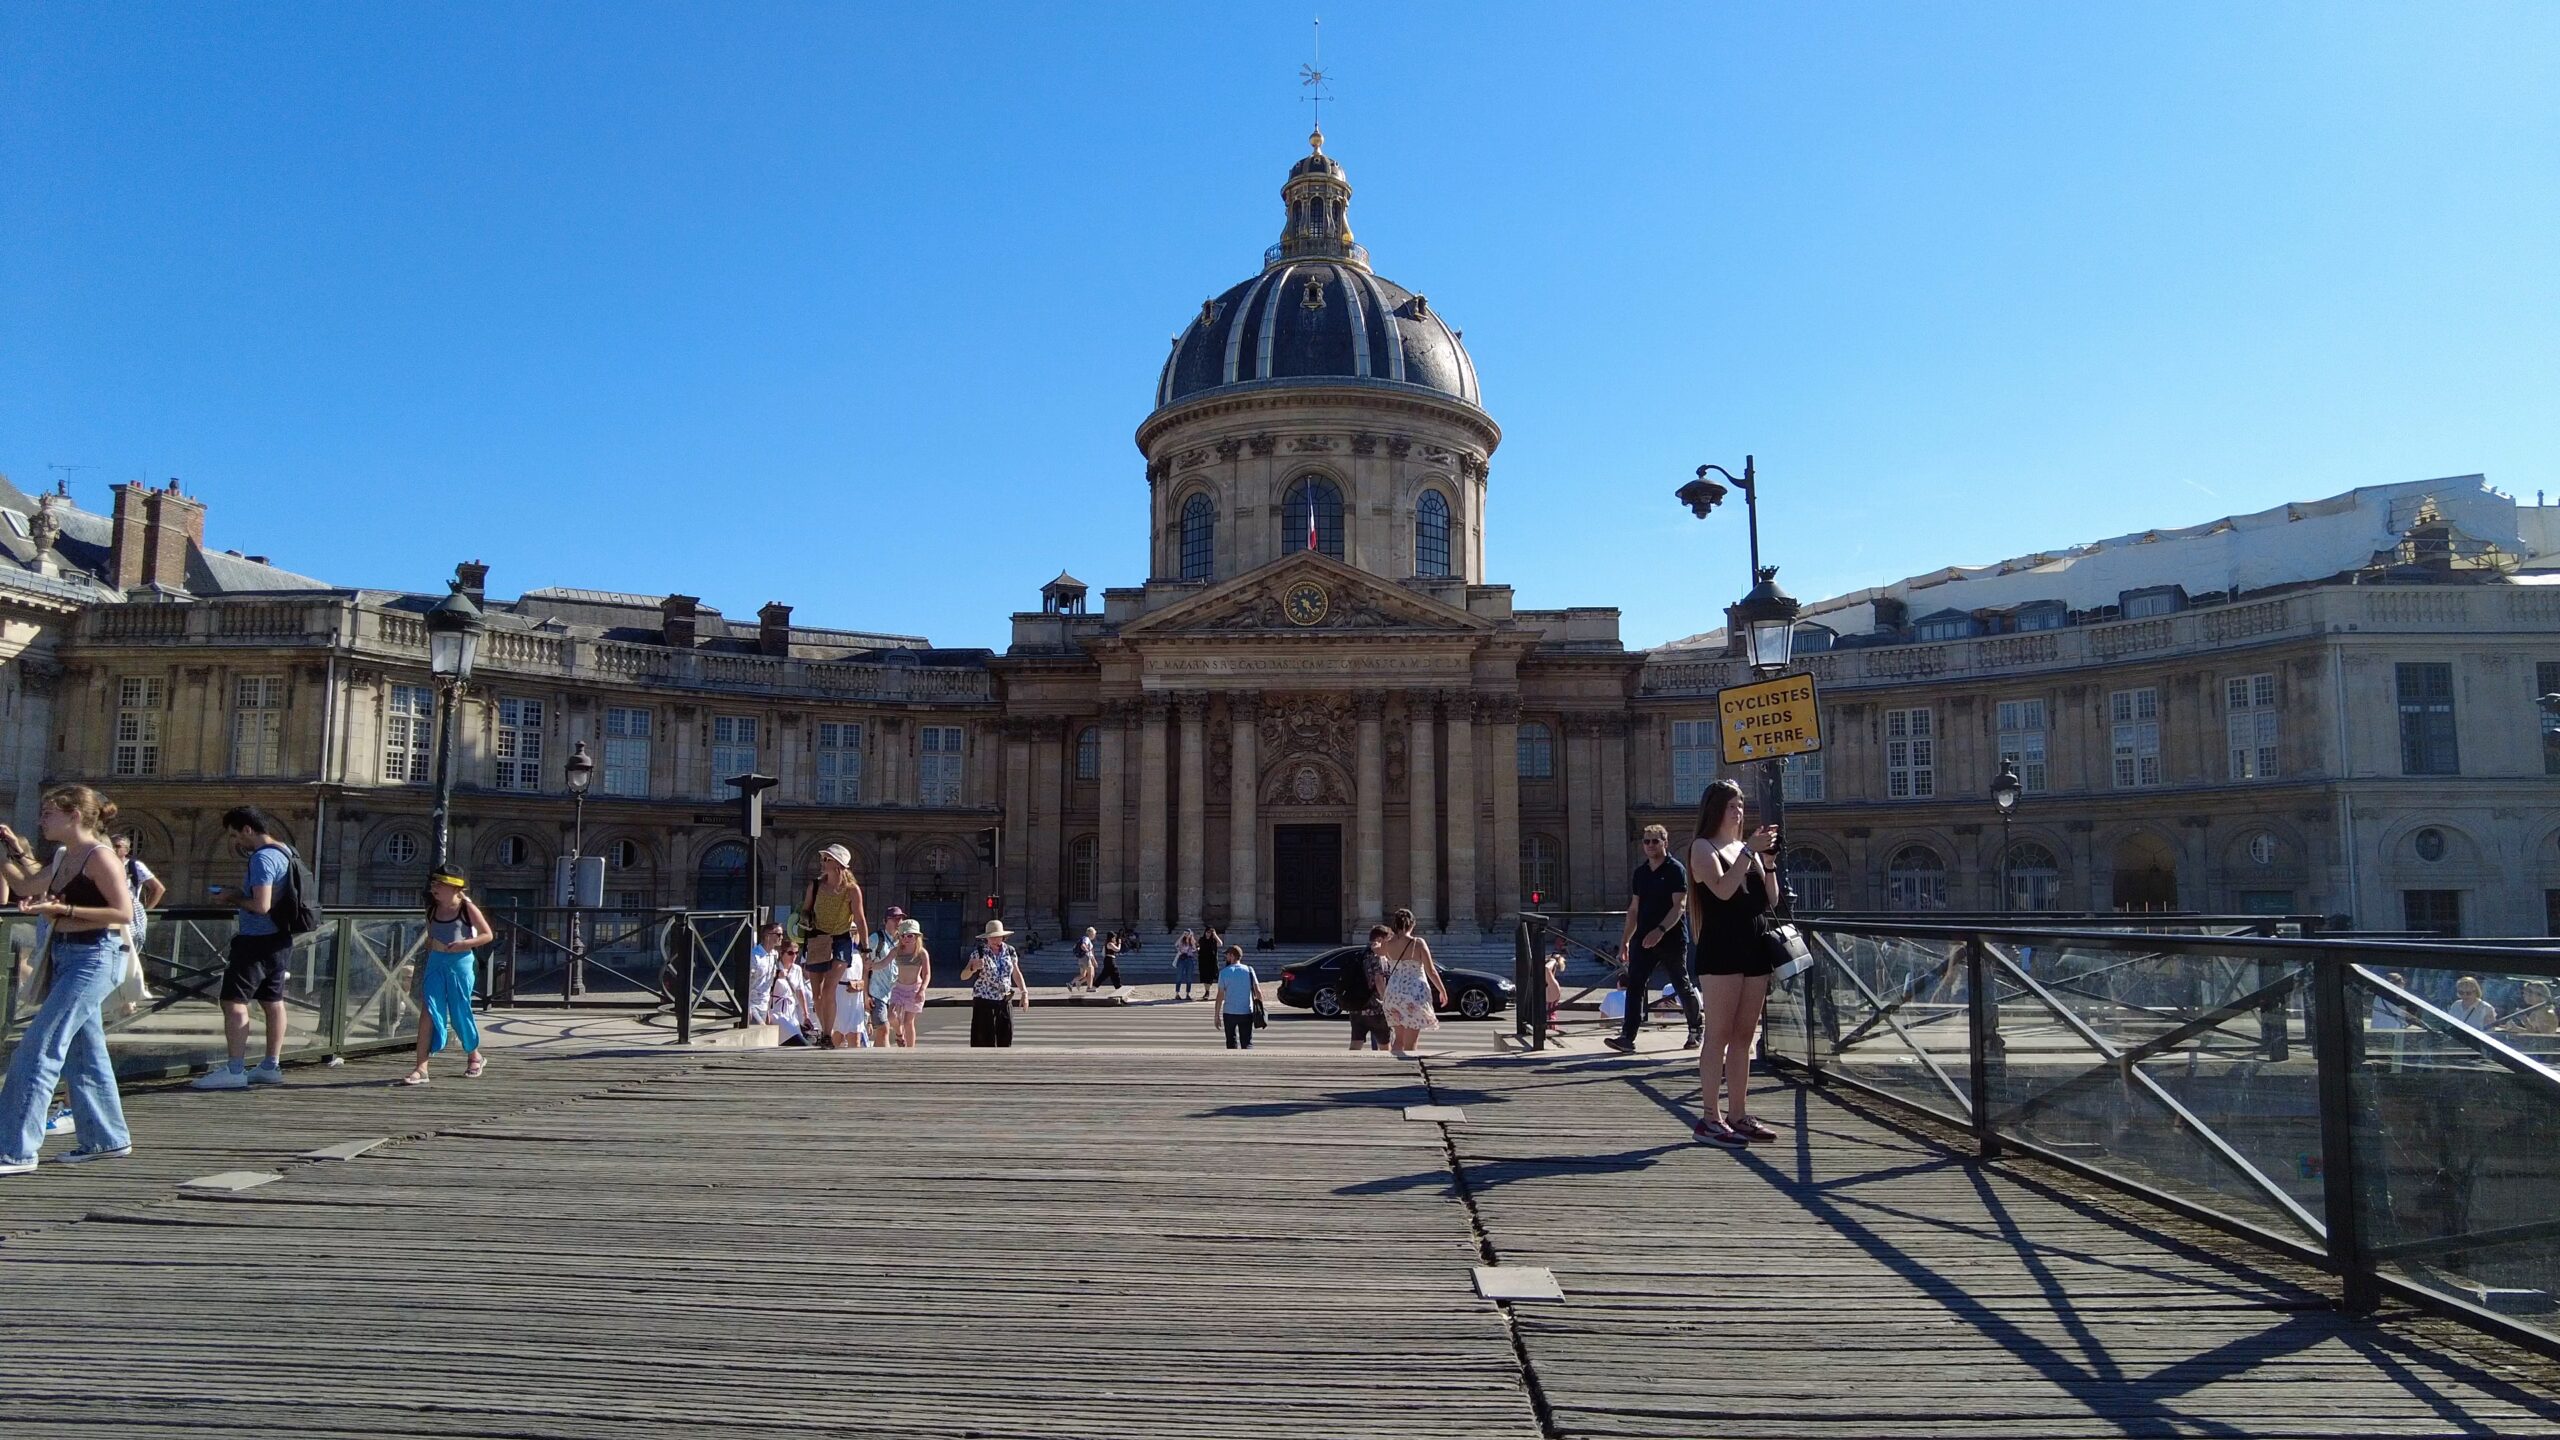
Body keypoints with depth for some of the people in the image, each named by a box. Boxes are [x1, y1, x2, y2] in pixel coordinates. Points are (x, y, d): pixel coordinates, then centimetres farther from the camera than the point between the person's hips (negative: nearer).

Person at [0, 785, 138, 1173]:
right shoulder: (64, 856, 12)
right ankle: (106, 1138, 26)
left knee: (37, 1048, -11)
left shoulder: (99, 855, -14)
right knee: (83, 1052, 15)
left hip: (94, 959, -10)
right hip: (65, 957, 10)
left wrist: (63, 908, -23)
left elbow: (124, 913, -19)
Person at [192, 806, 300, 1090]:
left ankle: (235, 1071, -8)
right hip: (279, 939, 10)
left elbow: (261, 905, -25)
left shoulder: (262, 859, -18)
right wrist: (237, 895, 13)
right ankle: (271, 1066, 17)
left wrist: (233, 899, -9)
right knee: (273, 1001, 12)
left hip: (256, 940, -10)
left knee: (234, 1001, -6)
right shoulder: (285, 851, 12)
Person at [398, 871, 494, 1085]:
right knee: (427, 1012, -9)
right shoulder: (432, 910, 8)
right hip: (436, 963, 4)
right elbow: (430, 940, 18)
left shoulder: (467, 908, -6)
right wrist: (424, 969, 18)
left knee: (460, 1013, 7)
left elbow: (488, 935, -4)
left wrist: (464, 943, -18)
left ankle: (474, 1056, 30)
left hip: (459, 964, -4)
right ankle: (421, 1069, -12)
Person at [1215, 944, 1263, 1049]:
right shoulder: (1249, 970, 0)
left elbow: (1220, 995, -6)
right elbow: (1258, 991, -3)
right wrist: (1260, 1008, 8)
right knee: (1247, 1043, 5)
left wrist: (1217, 1015, 0)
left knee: (1232, 1043, 13)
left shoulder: (1224, 972, -5)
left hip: (1229, 1013, -1)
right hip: (1247, 1013, 1)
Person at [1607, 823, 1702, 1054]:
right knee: (1635, 985, -7)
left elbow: (1679, 906, -14)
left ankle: (1695, 1031, 28)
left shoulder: (1676, 870, -6)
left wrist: (1660, 930, -26)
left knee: (1682, 987, 8)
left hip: (1672, 939, -5)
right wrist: (1625, 940, 16)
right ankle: (1627, 1037, -12)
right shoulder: (1640, 872, 13)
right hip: (1643, 940, 5)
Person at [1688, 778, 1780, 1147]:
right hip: (1720, 951, -7)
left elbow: (1771, 900, 13)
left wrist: (1768, 860, 1)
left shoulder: (1747, 848, 18)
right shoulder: (1703, 847, -1)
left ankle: (1738, 1114, 13)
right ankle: (1709, 1117, -4)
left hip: (1753, 950, 7)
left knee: (1743, 1036, 8)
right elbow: (1723, 889, -18)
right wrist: (1749, 851, -16)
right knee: (1719, 1036, -7)